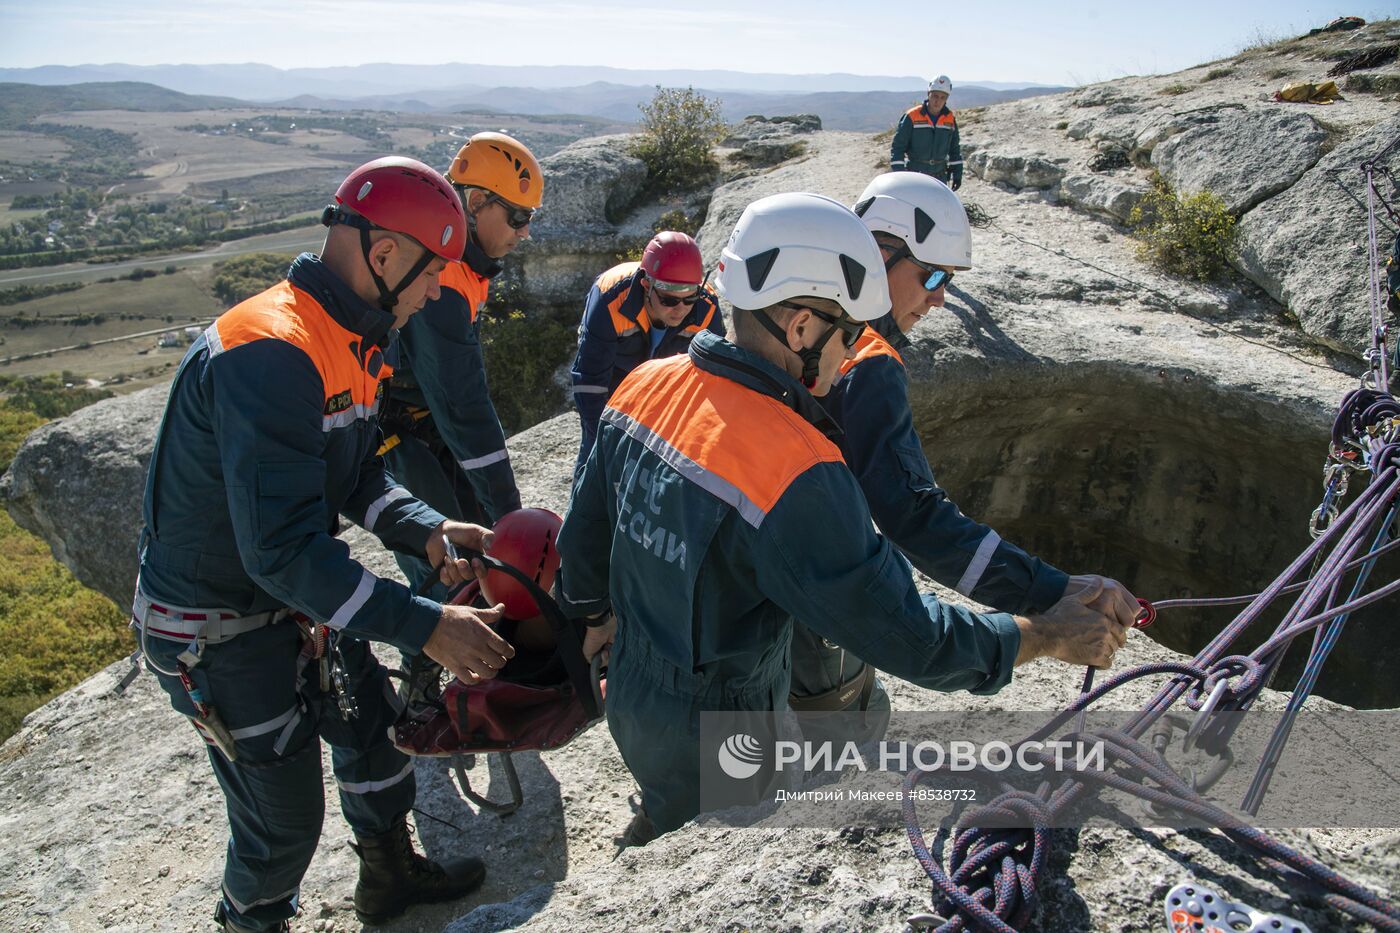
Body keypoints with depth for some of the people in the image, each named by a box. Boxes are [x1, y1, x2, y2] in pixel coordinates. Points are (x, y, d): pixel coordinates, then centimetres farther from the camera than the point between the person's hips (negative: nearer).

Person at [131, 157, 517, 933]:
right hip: (217, 629, -9)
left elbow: (356, 478, 8)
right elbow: (283, 549, -36)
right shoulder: (269, 353, -32)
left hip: (297, 598, 9)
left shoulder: (351, 343, 1)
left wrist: (428, 533, -10)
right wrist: (424, 627, -35)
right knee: (284, 817, 5)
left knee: (375, 729, 21)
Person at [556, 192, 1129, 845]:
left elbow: (584, 533, 3)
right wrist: (1053, 634, -13)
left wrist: (598, 617, 22)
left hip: (632, 703, 7)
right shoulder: (795, 471, -34)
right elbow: (907, 637, -28)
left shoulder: (644, 386, -10)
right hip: (715, 755, -7)